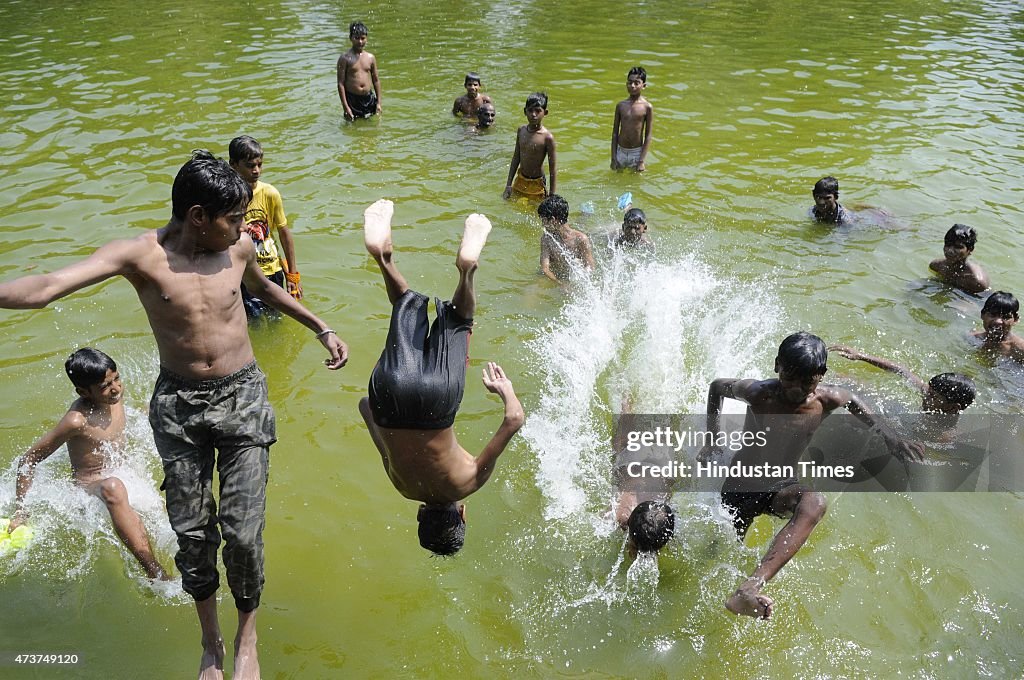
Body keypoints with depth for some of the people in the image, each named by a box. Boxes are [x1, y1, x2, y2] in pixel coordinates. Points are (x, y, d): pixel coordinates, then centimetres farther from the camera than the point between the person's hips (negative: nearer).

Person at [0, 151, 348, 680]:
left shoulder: (238, 246, -4)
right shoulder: (141, 255, -13)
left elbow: (263, 287, 20)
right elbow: (46, 287, -23)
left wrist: (322, 329, 23)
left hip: (242, 397, 1)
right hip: (178, 403, -1)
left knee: (242, 531, -3)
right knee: (191, 532, 7)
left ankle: (247, 637, 24)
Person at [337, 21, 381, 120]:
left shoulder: (371, 58, 6)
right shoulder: (345, 58, -6)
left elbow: (376, 80, 12)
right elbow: (341, 83, -7)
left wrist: (378, 102, 8)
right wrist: (345, 106, -13)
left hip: (369, 98, 3)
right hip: (352, 99, -3)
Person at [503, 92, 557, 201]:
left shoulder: (547, 137, -18)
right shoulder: (521, 130, -1)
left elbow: (553, 168, -14)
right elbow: (516, 157, 8)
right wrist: (509, 185, 8)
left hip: (536, 184, -5)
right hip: (520, 181, 5)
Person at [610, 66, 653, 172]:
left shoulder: (647, 107, -8)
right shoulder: (620, 105, 0)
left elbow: (648, 136, -7)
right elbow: (615, 133, 4)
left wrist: (642, 161, -12)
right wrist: (613, 158, 1)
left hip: (637, 152, -3)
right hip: (621, 151, 3)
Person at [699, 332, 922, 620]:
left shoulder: (827, 400, -11)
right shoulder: (757, 393, -18)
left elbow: (853, 400, 14)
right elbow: (716, 386, 2)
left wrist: (890, 437, 0)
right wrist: (712, 438, 2)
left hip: (779, 488, 1)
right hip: (739, 488, 0)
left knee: (815, 503, -33)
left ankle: (749, 589, -49)